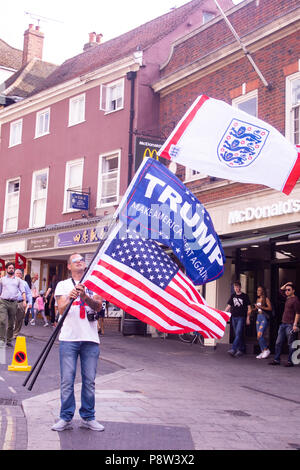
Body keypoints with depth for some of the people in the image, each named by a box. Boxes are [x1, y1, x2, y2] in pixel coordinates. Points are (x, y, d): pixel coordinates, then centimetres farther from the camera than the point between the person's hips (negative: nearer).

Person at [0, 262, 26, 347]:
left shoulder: (18, 280, 15)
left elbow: (23, 291, 10)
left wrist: (24, 300, -4)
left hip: (13, 303, 1)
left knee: (11, 323, 4)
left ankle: (9, 340, 13)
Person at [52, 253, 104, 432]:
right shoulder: (63, 285, 10)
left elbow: (98, 305, -5)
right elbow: (61, 309, -4)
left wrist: (85, 296, -24)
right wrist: (70, 298, -25)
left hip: (90, 339, 1)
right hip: (69, 338, -1)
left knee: (89, 380, 4)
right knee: (67, 380, -1)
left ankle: (88, 417, 15)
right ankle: (66, 418, 10)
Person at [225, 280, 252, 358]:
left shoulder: (245, 296, 1)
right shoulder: (233, 296, 13)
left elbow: (249, 308, 1)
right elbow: (229, 306, 15)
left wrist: (248, 318, -5)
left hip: (241, 317, -5)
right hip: (234, 317, 5)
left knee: (238, 333, -14)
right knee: (237, 334, 8)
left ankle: (233, 349, -22)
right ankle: (241, 349, 17)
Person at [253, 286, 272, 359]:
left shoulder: (266, 299, -5)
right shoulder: (257, 299, 16)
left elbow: (270, 308, -13)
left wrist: (261, 307, -19)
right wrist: (254, 309, 2)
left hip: (264, 318, -8)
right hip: (258, 317, 8)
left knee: (260, 335, -16)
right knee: (259, 336, 5)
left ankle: (266, 350, -2)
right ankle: (263, 352, 12)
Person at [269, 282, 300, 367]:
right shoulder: (288, 298, 15)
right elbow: (281, 290, 31)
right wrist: (286, 284, 17)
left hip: (290, 325, -9)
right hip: (283, 324, 9)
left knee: (291, 344, -2)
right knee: (278, 343, 8)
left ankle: (290, 361, 2)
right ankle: (276, 360, 13)